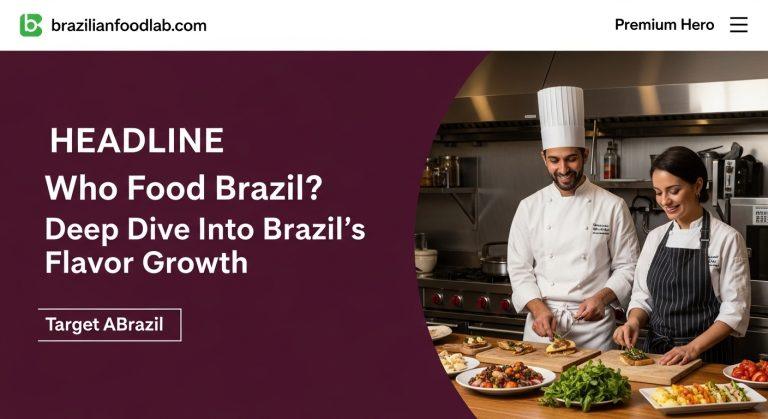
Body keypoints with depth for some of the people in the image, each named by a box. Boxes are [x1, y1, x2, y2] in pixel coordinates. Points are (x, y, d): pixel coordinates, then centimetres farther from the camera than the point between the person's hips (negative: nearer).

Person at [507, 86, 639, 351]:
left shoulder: (613, 206, -2)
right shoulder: (530, 207, 3)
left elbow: (627, 267, 1)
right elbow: (519, 268, 3)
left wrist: (602, 297, -17)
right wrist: (538, 308, -12)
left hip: (593, 326, -1)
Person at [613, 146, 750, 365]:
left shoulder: (727, 238, -5)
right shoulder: (655, 237, 8)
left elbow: (735, 311, -7)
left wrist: (693, 348, -17)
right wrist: (634, 322, -7)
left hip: (707, 355, -3)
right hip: (655, 352, 4)